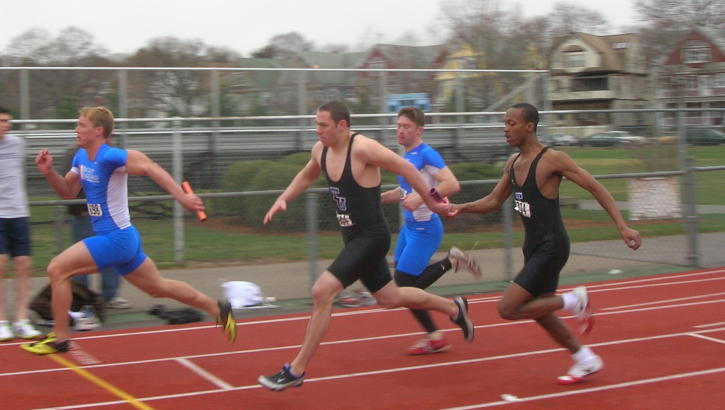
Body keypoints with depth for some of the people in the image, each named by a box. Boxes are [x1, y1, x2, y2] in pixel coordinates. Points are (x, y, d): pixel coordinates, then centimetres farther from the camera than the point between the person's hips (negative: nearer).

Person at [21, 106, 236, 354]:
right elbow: (68, 191, 17)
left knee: (57, 269, -10)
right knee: (159, 287, 18)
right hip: (120, 239, 9)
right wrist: (49, 172, -1)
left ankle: (59, 338, 0)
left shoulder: (109, 157, -19)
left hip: (116, 238, -9)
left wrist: (182, 197, -29)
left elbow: (150, 168, -23)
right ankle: (219, 309, 29)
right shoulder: (81, 157, 8)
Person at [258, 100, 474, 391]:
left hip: (371, 237, -9)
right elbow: (306, 176, 22)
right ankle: (454, 308, 46)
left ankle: (296, 370, -9)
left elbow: (406, 168, -14)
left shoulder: (363, 148, -23)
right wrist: (283, 199, 7)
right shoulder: (320, 150, 1)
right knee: (390, 297, 23)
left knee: (321, 292, -19)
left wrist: (431, 203, -6)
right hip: (353, 237, 9)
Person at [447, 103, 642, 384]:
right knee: (539, 312, 16)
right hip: (533, 247, 9)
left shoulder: (552, 160, -16)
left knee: (508, 309, -13)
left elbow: (596, 188, -14)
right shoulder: (513, 163, 8)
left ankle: (574, 300, 3)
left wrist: (623, 227, -20)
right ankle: (585, 360, 33)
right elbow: (494, 201, 18)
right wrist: (462, 208, 1)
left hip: (551, 247, -9)